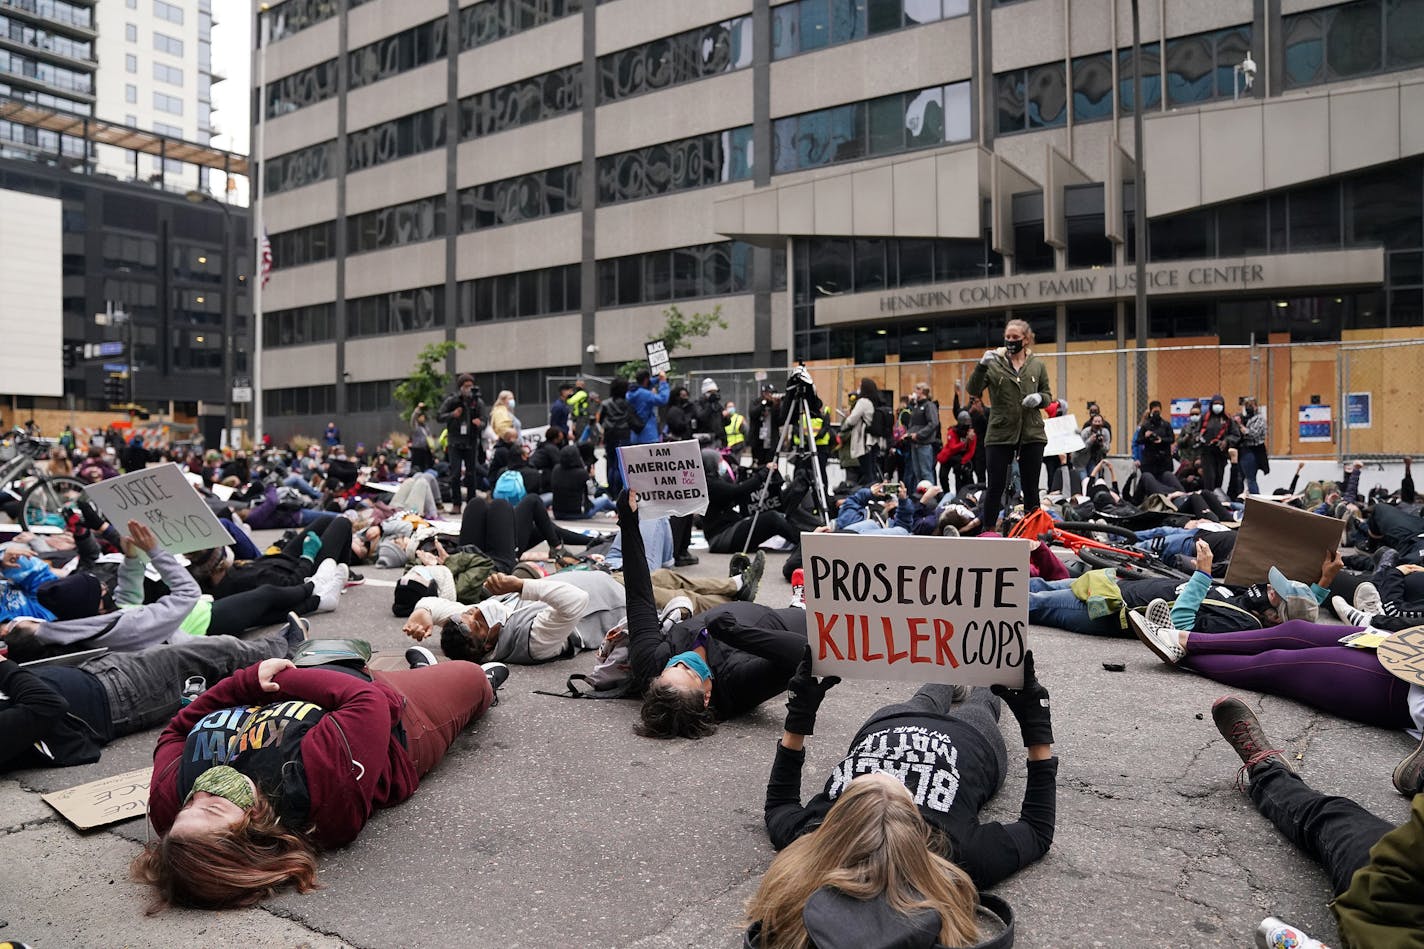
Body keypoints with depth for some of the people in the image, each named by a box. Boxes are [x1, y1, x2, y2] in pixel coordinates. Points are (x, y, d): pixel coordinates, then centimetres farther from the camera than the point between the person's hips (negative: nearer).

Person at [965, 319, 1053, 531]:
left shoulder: (1037, 365, 8)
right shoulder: (994, 363, 1)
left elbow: (1048, 396, 14)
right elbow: (974, 390, -8)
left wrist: (1039, 398, -9)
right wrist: (982, 366, -24)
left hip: (1032, 435, 2)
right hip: (1000, 435, -2)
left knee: (1031, 488, 8)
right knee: (996, 487, 0)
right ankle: (988, 532, 11)